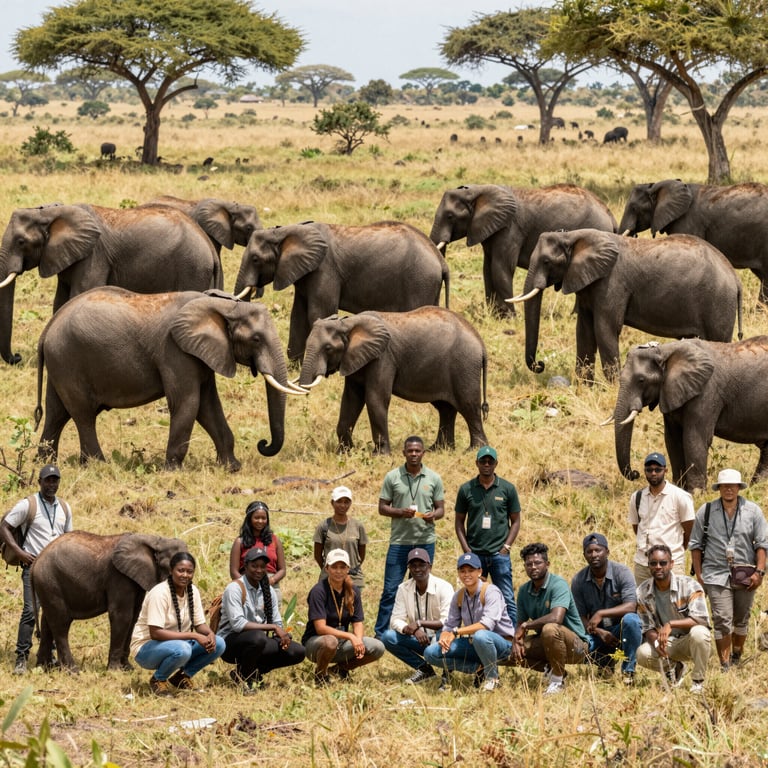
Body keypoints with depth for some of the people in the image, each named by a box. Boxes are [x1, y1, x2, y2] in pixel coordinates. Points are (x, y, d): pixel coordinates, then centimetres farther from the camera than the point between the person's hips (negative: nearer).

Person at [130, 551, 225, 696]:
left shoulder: (193, 591, -1)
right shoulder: (160, 593, -22)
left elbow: (200, 624, 5)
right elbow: (155, 633, -28)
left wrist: (210, 634, -20)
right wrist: (193, 636, -31)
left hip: (177, 643, 7)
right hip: (146, 649, -7)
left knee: (218, 644, -12)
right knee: (182, 649, -38)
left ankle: (183, 676, 6)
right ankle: (158, 679, -8)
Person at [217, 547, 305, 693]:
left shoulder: (268, 591, 9)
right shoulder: (235, 588, -13)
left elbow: (277, 623, 10)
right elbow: (237, 623, -24)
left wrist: (283, 636, -15)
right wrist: (272, 627, -26)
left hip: (258, 642, 7)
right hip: (231, 642, -7)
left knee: (297, 652, -12)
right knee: (258, 637, -39)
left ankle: (255, 672, 4)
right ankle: (244, 677, -11)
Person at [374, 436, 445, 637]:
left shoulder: (434, 479, 6)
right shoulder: (393, 477, 3)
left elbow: (441, 509, 9)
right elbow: (382, 507, 4)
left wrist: (433, 515, -14)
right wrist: (400, 512, -15)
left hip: (425, 541, 2)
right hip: (399, 541, -1)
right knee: (390, 589, -3)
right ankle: (380, 634, 2)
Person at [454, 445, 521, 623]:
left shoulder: (507, 489, 3)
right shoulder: (466, 489, 5)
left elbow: (515, 521, 6)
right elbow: (459, 521, 9)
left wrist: (506, 547, -4)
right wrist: (466, 549, -2)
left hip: (499, 554, -1)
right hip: (474, 554, 1)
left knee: (507, 600, -3)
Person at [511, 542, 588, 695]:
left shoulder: (558, 584, -18)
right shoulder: (524, 591, 4)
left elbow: (556, 618, -33)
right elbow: (521, 623, 7)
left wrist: (525, 626, -22)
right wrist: (518, 641, -16)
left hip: (575, 645, -7)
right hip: (546, 644, 7)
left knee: (550, 628, -38)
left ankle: (558, 681, -20)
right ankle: (551, 669, 4)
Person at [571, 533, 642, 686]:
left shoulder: (621, 573, -12)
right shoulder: (578, 581, -2)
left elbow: (631, 607, -24)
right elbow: (580, 616, -2)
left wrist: (601, 613, -33)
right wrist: (599, 632, -21)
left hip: (621, 629, -3)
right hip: (597, 632, 3)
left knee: (630, 620, -38)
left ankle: (628, 671, -21)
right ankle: (605, 664, 6)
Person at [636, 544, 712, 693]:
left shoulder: (689, 585, -16)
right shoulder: (642, 592, -4)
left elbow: (701, 619, -25)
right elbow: (647, 628, -2)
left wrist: (671, 624, -36)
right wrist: (656, 641, -26)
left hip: (689, 641, -3)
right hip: (664, 642, 3)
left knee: (699, 633, -38)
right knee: (642, 654, -29)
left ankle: (698, 682, -15)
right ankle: (674, 668, 7)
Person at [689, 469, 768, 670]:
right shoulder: (706, 511, 1)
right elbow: (695, 545, 7)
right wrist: (698, 574, 1)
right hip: (716, 575, -2)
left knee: (741, 621, 12)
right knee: (722, 621, -9)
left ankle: (736, 659, 30)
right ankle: (725, 667, -7)